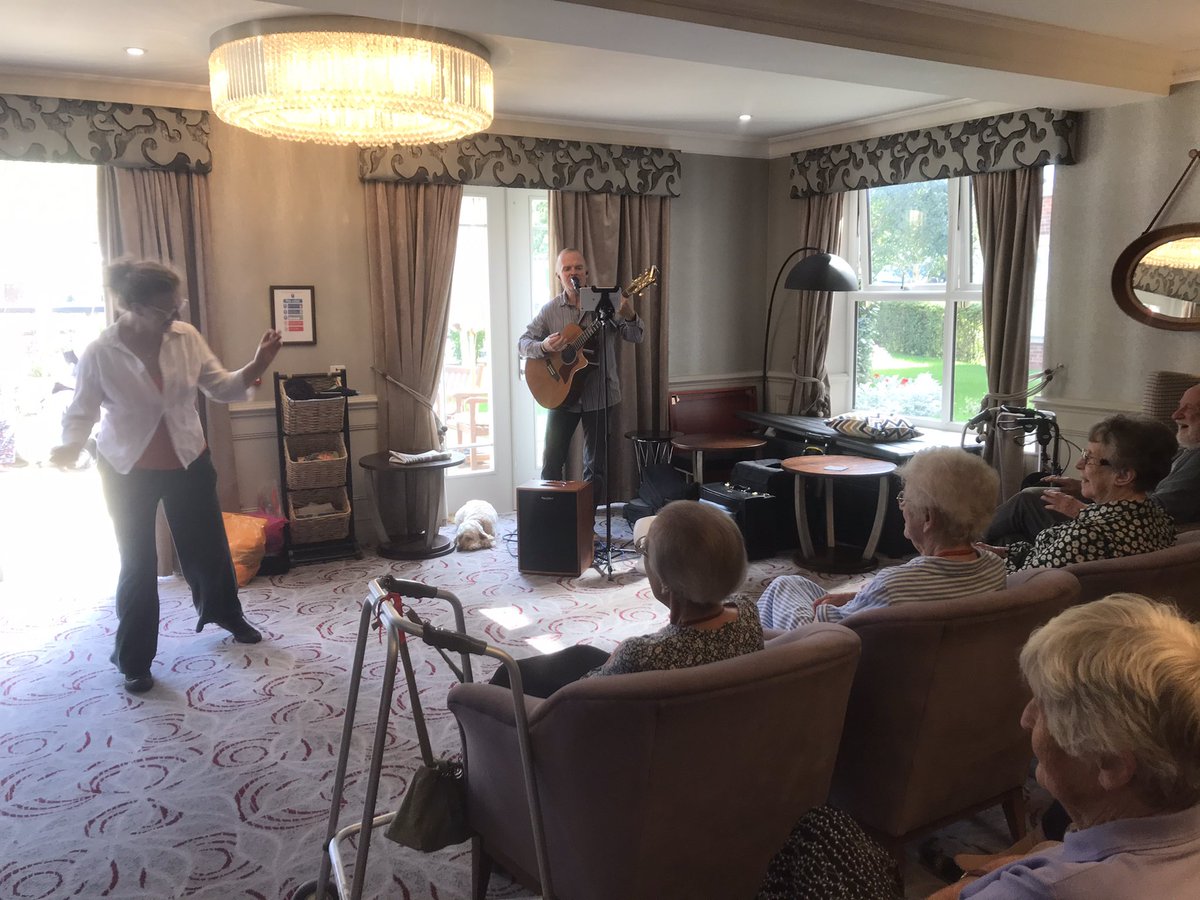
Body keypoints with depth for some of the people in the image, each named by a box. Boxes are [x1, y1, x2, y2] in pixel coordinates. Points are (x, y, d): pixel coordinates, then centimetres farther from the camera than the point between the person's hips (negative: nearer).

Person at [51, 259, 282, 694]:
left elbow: (221, 386, -4)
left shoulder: (186, 337, -9)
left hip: (188, 463, 3)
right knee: (138, 563, 5)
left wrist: (257, 365, -22)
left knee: (208, 545, 16)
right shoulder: (99, 354, -18)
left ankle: (225, 613, 45)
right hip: (128, 472, -3)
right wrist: (71, 445, -29)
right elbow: (81, 411, -9)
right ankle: (133, 660, 22)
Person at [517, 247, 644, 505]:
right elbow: (523, 343, 4)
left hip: (598, 394, -1)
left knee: (596, 465, 7)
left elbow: (636, 337, -4)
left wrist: (630, 316, -27)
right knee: (551, 463, 4)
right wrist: (544, 346, -19)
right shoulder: (550, 310, 4)